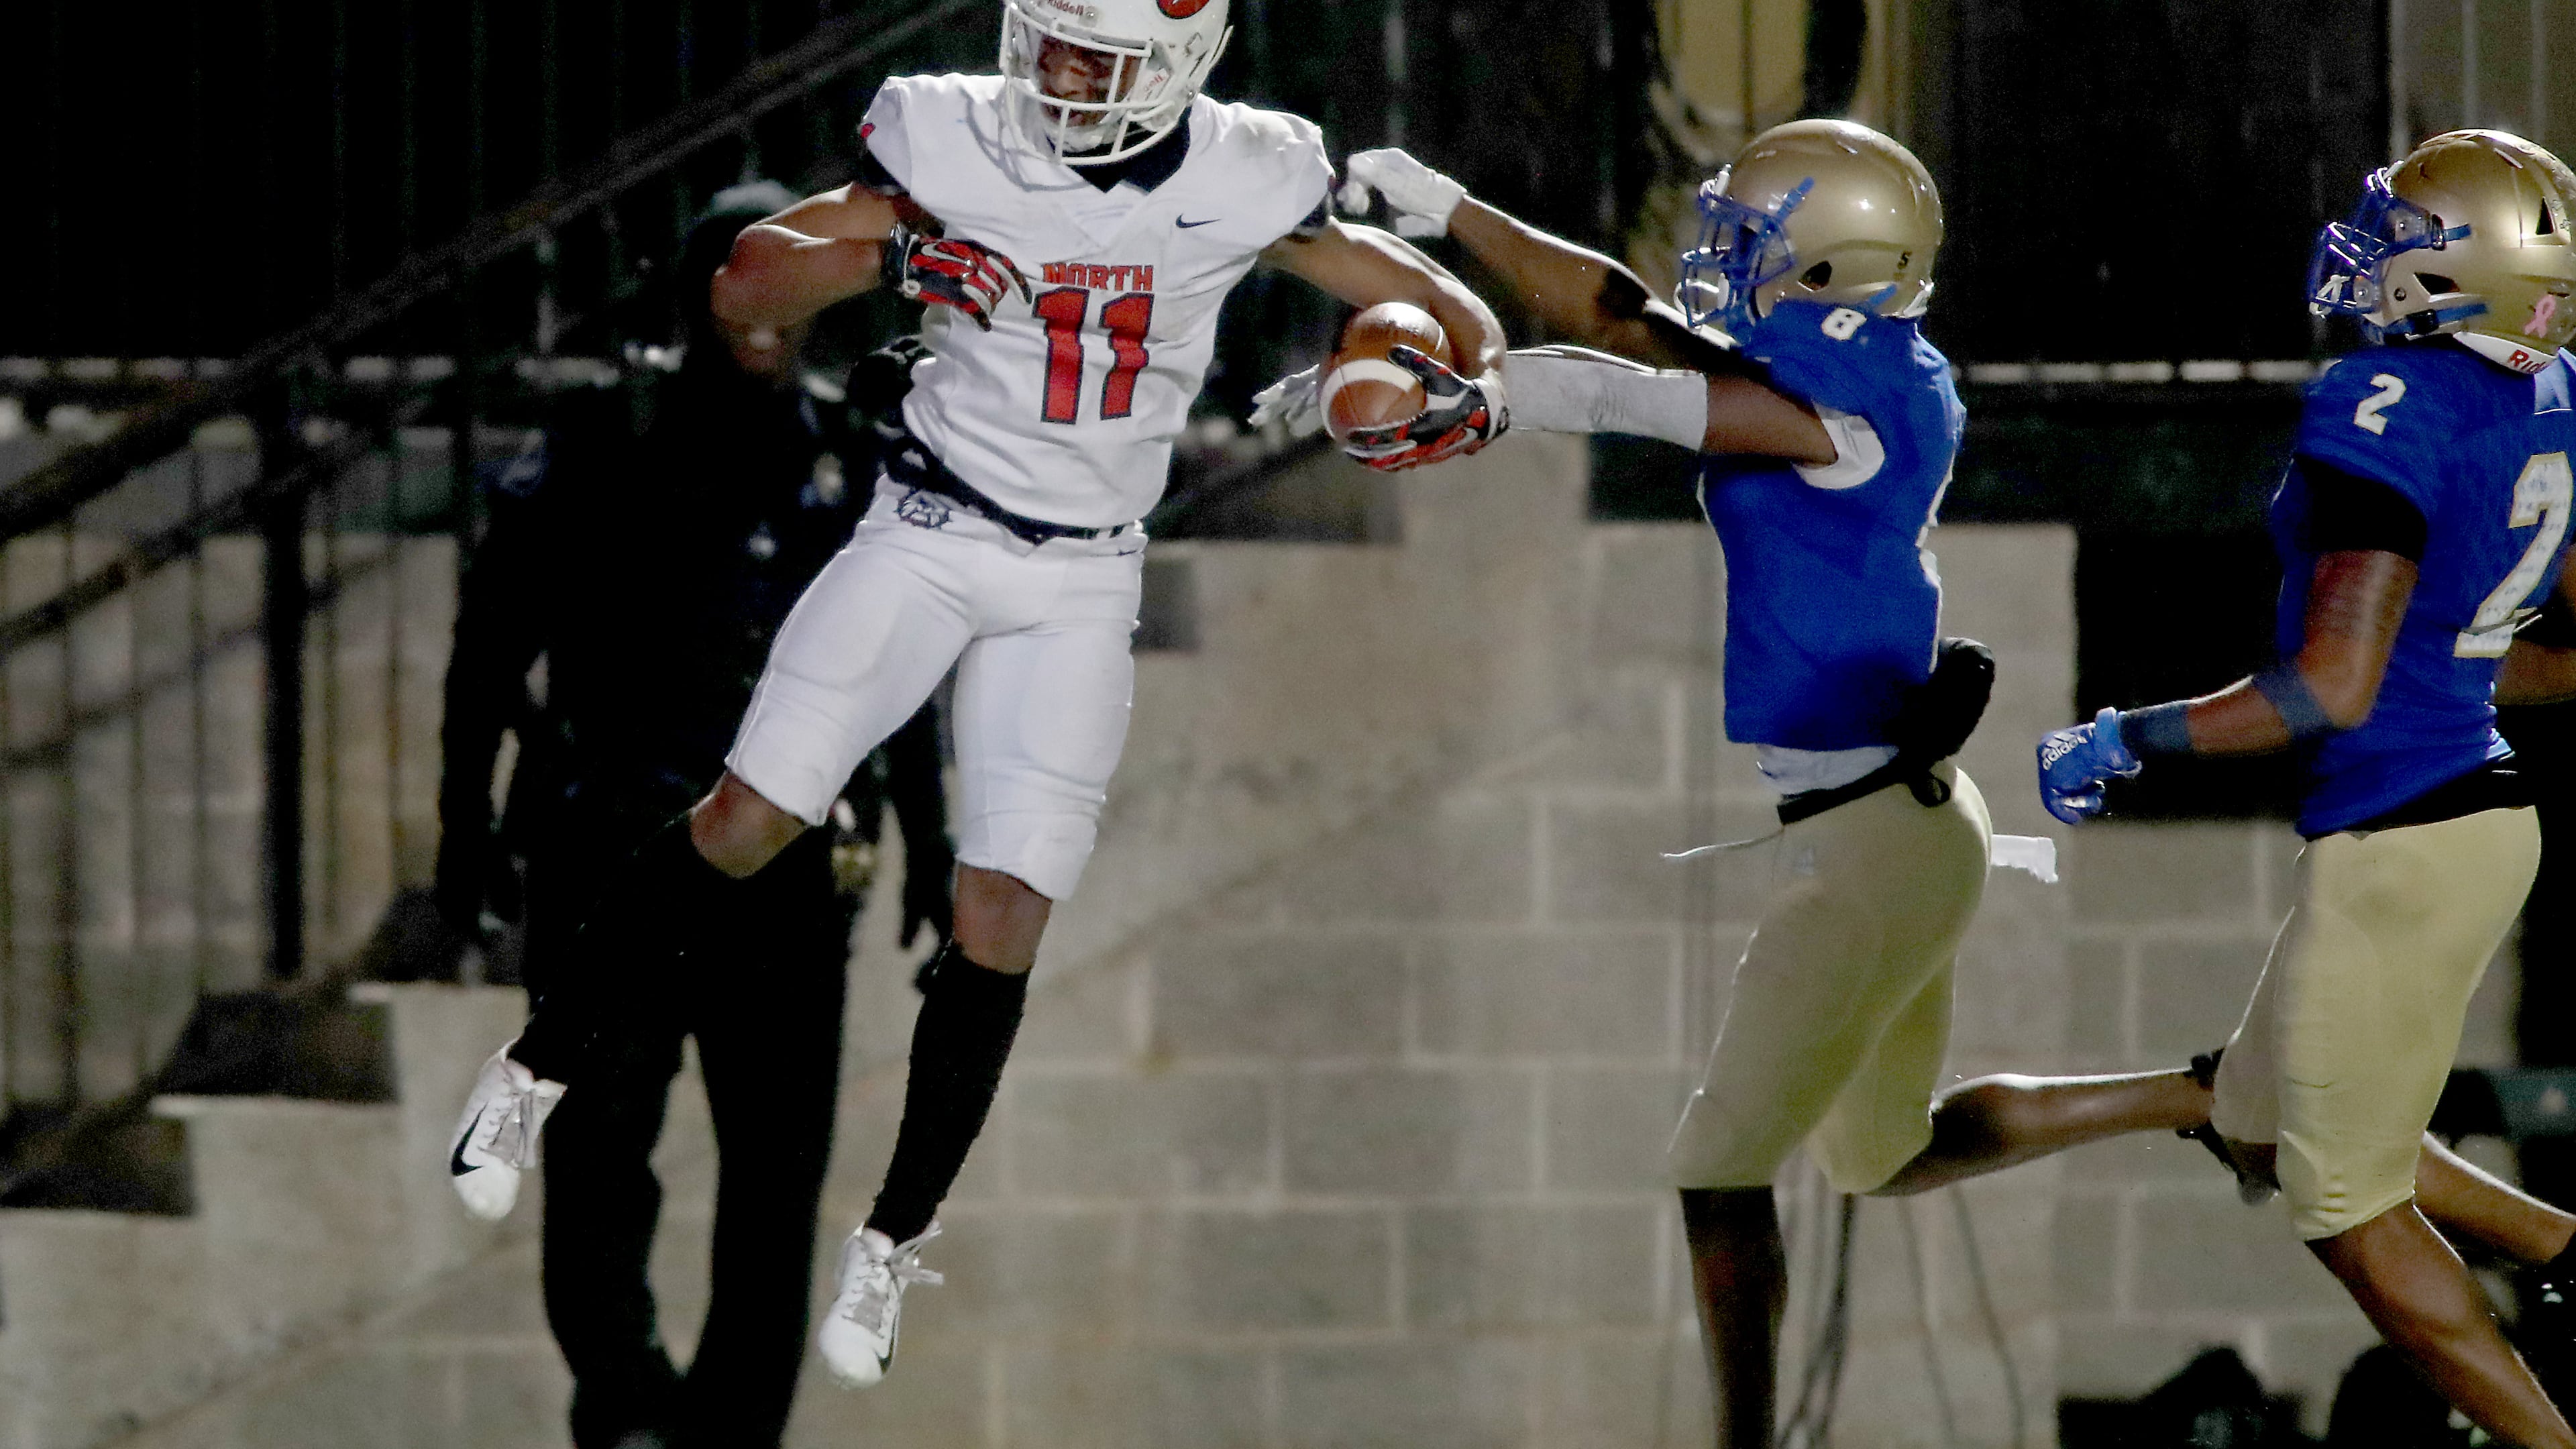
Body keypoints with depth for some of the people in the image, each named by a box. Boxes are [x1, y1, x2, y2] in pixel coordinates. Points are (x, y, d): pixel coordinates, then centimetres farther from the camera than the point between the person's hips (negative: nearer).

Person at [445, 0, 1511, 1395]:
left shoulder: (1239, 183, -8)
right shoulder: (951, 143, -11)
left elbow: (1423, 297, 3)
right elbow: (748, 287, -10)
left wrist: (1473, 387, -19)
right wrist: (882, 257, -29)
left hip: (1081, 586, 1)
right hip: (929, 533, -1)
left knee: (1002, 918, -4)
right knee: (747, 823, -8)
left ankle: (891, 1250, 11)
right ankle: (536, 1071, 12)